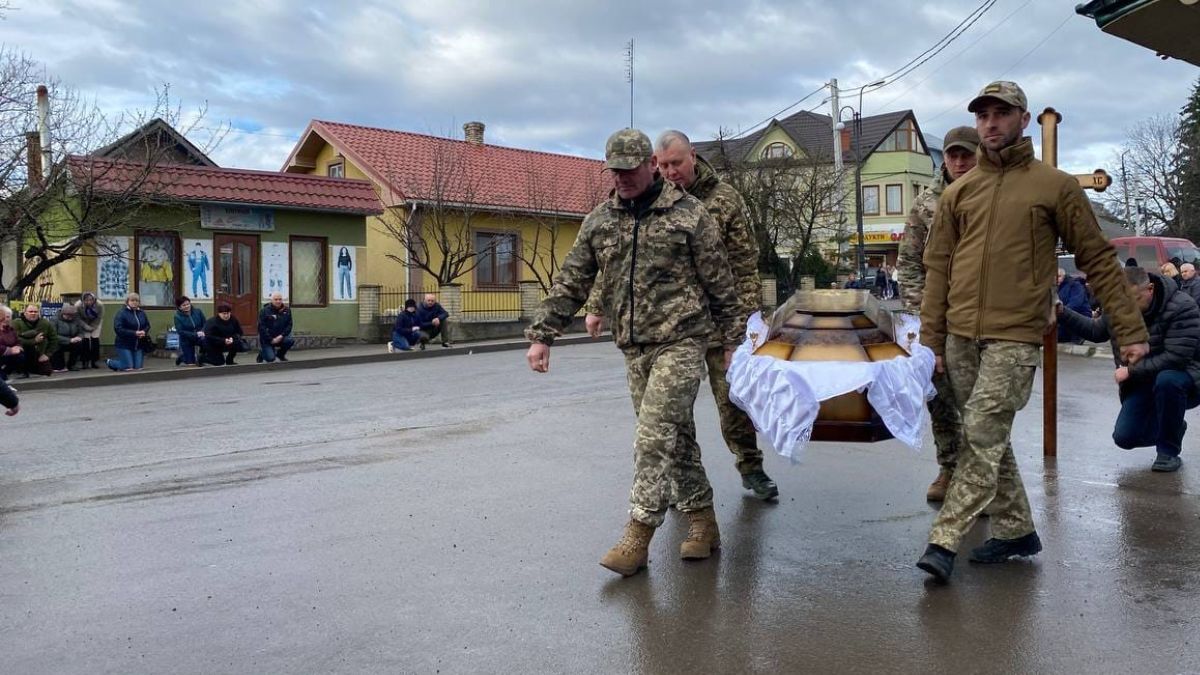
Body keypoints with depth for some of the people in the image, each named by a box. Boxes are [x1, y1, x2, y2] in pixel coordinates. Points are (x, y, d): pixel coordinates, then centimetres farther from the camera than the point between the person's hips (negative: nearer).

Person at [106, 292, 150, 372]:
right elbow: (118, 329, -18)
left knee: (138, 368, 3)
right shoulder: (121, 313, -10)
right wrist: (134, 333, -23)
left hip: (139, 345, 5)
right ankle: (110, 362, 26)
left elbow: (147, 326, 16)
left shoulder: (142, 313, 8)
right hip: (124, 345, -5)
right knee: (128, 368, -5)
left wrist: (144, 332, -8)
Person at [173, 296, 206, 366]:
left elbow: (205, 323, -3)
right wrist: (195, 334, -29)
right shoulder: (178, 316, -14)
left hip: (200, 337, 2)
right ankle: (182, 357, 38)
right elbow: (180, 331, -19)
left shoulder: (197, 311, -9)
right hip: (186, 340, -2)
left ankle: (201, 358, -5)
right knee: (191, 364, 0)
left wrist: (203, 332, -24)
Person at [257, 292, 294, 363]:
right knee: (270, 358, -19)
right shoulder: (264, 311, -10)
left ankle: (280, 354, 4)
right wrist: (271, 340, -17)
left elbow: (289, 325, -1)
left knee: (290, 340, -27)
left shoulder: (287, 310, 1)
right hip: (267, 339, -4)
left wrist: (281, 336, -16)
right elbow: (261, 328, -12)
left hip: (280, 337, 4)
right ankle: (262, 352, 19)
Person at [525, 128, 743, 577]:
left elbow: (720, 283, 0)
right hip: (634, 347, 5)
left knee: (654, 435, -13)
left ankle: (638, 536, -7)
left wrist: (733, 341, 0)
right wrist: (541, 335, 2)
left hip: (681, 340, -5)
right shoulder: (599, 221, 9)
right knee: (674, 435, 11)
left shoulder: (688, 213, -3)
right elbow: (570, 283, 9)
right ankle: (702, 523, 24)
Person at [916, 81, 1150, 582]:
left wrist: (1130, 330, -1)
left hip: (1015, 339, -5)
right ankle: (1017, 530, 24)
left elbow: (1098, 260, 2)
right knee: (989, 440, 11)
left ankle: (945, 541, -7)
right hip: (960, 338, 5)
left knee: (983, 436, -11)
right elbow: (937, 268, 10)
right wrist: (931, 339, 6)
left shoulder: (1055, 186, 2)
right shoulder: (957, 193, 11)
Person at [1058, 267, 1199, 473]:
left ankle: (1169, 452, -19)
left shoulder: (1182, 307, -23)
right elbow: (1096, 331, 11)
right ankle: (1173, 428, 25)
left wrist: (1131, 370, -26)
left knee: (1167, 380, -40)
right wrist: (1063, 313, -2)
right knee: (1124, 438, -9)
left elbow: (1176, 357, -29)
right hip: (1140, 385, 5)